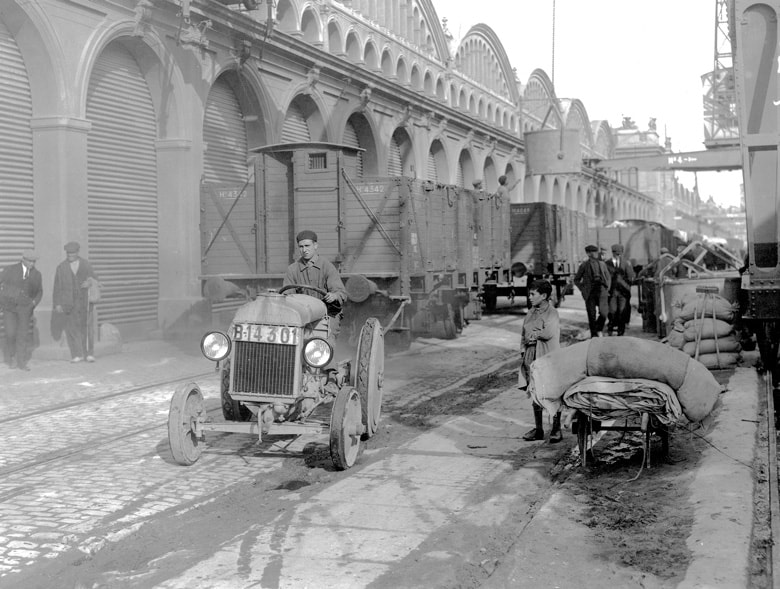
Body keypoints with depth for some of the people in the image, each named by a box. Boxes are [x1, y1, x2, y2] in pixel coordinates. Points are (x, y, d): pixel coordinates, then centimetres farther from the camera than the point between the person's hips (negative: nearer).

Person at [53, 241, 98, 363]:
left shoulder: (86, 265, 9)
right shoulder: (61, 267, 8)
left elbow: (94, 279, 14)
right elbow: (57, 287, 7)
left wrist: (90, 282, -10)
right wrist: (57, 303, 0)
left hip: (84, 302, 0)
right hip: (68, 302, 0)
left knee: (86, 328, -2)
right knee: (71, 328, -4)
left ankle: (89, 354, 6)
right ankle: (77, 355, 0)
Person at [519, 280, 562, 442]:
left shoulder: (552, 313, -8)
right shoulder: (531, 313, 13)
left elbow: (549, 333, -23)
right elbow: (524, 334, 17)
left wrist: (533, 334, -9)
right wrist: (523, 350, 5)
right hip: (531, 357, 7)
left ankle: (556, 429, 9)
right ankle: (538, 429, 20)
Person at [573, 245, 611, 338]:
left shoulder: (602, 264, 12)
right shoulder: (584, 265, 4)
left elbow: (608, 277, 23)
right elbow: (576, 280, 10)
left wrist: (607, 288, 10)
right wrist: (583, 290, 1)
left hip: (601, 291, 2)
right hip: (590, 293, -2)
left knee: (604, 313, -12)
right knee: (592, 315, -2)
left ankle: (599, 330, 13)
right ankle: (594, 335, 9)